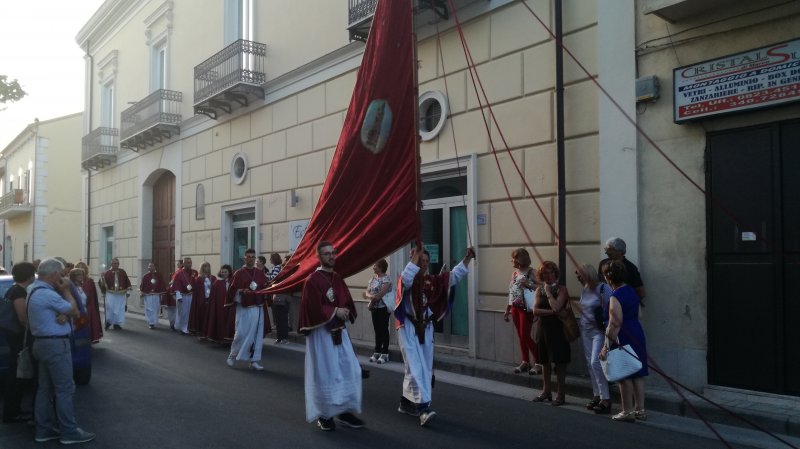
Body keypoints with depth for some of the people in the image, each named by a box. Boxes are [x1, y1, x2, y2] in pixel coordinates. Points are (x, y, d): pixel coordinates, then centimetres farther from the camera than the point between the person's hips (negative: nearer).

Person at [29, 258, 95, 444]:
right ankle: (69, 431, 2)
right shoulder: (48, 294, -20)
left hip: (43, 343, 11)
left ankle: (44, 429, 20)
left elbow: (66, 310, 12)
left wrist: (64, 315, -10)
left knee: (45, 388, 14)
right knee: (65, 389, -4)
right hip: (55, 345, -11)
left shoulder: (35, 291, 13)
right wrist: (66, 290, -2)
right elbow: (74, 311, -11)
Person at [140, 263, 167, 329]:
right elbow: (142, 285, -1)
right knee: (149, 309, -3)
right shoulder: (145, 276, 2)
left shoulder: (159, 275, 6)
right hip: (148, 295, -1)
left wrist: (163, 292, 2)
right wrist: (141, 292, -12)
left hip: (156, 295, 2)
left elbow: (162, 284, 7)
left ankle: (154, 322, 16)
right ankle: (150, 323, 2)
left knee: (155, 309, 4)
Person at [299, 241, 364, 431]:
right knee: (324, 373, 0)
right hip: (321, 331, -7)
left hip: (339, 331, 7)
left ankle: (344, 411, 17)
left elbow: (349, 303, 14)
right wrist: (335, 311, -13)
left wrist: (345, 312, -7)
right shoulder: (312, 280, -11)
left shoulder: (338, 279, 12)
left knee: (349, 371, 6)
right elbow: (313, 307, -18)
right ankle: (324, 415, 14)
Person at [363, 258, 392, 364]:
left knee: (384, 330, -2)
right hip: (375, 307, 7)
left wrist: (369, 296, -7)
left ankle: (385, 353, 3)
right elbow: (367, 292, 7)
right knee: (377, 330, 10)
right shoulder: (373, 278, 11)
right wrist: (372, 297, -15)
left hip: (383, 308, -7)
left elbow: (381, 294, -19)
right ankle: (377, 352, 17)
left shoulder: (386, 278, -12)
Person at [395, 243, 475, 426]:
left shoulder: (432, 280, 8)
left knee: (425, 368, 12)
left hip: (426, 328, 7)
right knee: (416, 368, -11)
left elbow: (454, 276, 2)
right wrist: (415, 256, -35)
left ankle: (406, 402, 26)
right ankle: (423, 407, -15)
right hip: (409, 328, -6)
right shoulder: (407, 280, -9)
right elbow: (406, 279, -34)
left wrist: (467, 258, -8)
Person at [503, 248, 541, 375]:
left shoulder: (530, 272, -10)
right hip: (515, 308, 7)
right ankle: (525, 362, 19)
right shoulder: (514, 273, 11)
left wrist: (528, 284, -26)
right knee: (520, 336, 10)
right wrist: (507, 310, 16)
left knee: (525, 336, -8)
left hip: (525, 308, -7)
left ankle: (538, 362, 3)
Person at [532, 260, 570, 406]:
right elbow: (535, 311, -5)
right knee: (545, 361, 13)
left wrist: (548, 292, -11)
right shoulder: (539, 290, 7)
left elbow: (556, 307, -21)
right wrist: (552, 312, -15)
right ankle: (546, 391, 26)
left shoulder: (561, 289, -6)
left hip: (557, 329, -5)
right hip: (544, 328, 5)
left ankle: (561, 394, 9)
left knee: (559, 362, -1)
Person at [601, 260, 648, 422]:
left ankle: (627, 412, 9)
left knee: (625, 376, 1)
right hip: (637, 334, 9)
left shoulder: (616, 297, -19)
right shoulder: (631, 290, 8)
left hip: (624, 339, -9)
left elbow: (615, 325, -23)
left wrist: (606, 346, -20)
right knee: (637, 374, 13)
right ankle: (640, 410, 20)